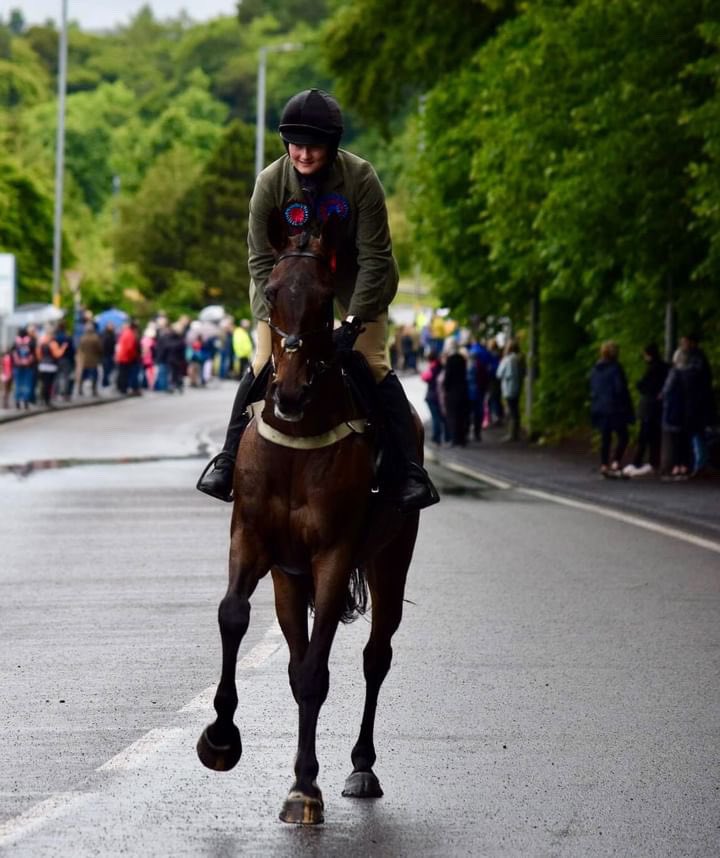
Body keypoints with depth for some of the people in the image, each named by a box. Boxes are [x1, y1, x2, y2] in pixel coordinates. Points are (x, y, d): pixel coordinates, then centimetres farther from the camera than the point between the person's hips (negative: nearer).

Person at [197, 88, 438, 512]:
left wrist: (354, 321, -29)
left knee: (375, 366, -10)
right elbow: (261, 261, -17)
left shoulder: (361, 178, -26)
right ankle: (228, 460, 7)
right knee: (264, 365, -5)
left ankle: (412, 470, -7)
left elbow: (375, 257, -23)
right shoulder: (271, 183, -21)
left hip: (354, 280, -1)